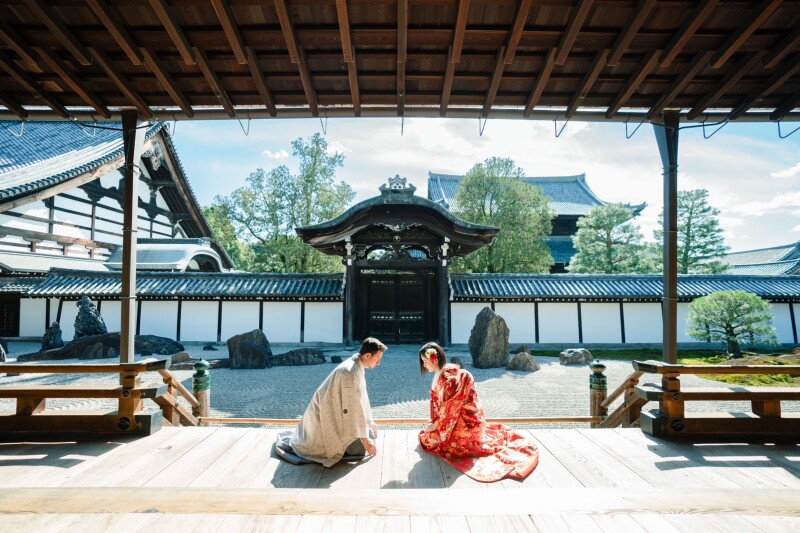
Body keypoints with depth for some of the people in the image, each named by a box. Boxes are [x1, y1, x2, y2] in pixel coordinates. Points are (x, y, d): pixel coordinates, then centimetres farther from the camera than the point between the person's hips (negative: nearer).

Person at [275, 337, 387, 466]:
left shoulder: (355, 366, 0)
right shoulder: (350, 372, -29)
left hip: (334, 413, 9)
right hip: (327, 416, -9)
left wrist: (370, 423, 18)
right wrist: (364, 439, -19)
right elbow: (354, 408, -26)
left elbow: (362, 398, 11)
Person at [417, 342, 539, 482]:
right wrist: (433, 422, 4)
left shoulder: (449, 377, -26)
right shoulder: (439, 375, 3)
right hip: (455, 418, 9)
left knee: (427, 438, -7)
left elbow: (450, 408, -22)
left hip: (464, 421, -9)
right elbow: (436, 401, 10)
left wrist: (435, 425, -12)